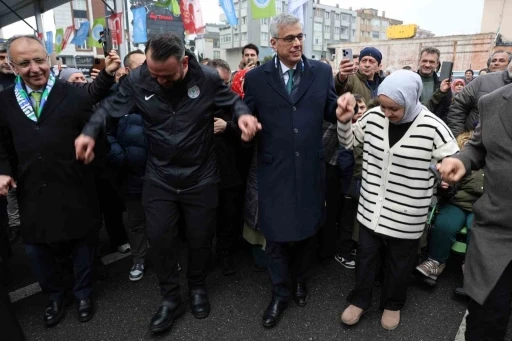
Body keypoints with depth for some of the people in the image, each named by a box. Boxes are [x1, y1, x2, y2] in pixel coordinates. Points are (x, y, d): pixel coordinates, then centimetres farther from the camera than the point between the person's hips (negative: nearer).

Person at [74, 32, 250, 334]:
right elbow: (111, 107, 2)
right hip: (159, 178, 2)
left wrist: (244, 115, -23)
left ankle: (198, 287, 41)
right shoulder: (137, 80, -10)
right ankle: (171, 299, 30)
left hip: (201, 177, -1)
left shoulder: (207, 78, -14)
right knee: (160, 238, 7)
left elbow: (233, 101, 0)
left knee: (200, 238, 13)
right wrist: (90, 132, -15)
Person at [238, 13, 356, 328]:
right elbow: (248, 116, 3)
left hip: (311, 168, 2)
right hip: (274, 170, -1)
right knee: (276, 235, 9)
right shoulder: (256, 78, 0)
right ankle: (280, 293, 32)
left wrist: (343, 105, -15)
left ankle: (300, 279, 45)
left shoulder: (322, 72, 4)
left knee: (308, 229, 17)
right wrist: (244, 120, -20)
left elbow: (330, 112, 7)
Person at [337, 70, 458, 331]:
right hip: (370, 209, 3)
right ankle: (359, 300, 40)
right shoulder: (374, 117, -6)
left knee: (398, 263, 18)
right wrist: (344, 121, -9)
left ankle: (393, 304, 43)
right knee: (365, 256, 18)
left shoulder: (432, 126, -15)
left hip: (406, 216, -2)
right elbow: (348, 142, 7)